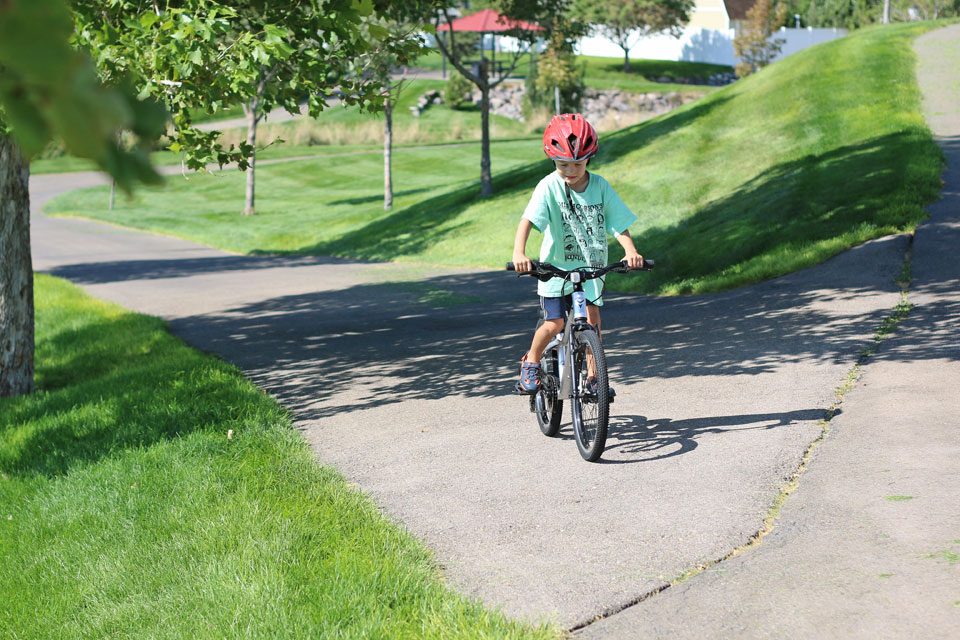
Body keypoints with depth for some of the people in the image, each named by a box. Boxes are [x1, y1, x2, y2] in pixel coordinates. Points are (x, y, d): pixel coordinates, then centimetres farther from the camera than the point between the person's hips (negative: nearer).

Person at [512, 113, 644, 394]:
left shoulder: (600, 186, -6)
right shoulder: (549, 187, -14)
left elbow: (618, 225, -9)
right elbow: (528, 220, -25)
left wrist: (631, 251, -28)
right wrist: (519, 253, -41)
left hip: (592, 266, 2)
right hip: (557, 266, -2)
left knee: (592, 314, -10)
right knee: (555, 323, -8)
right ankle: (531, 362, 19)